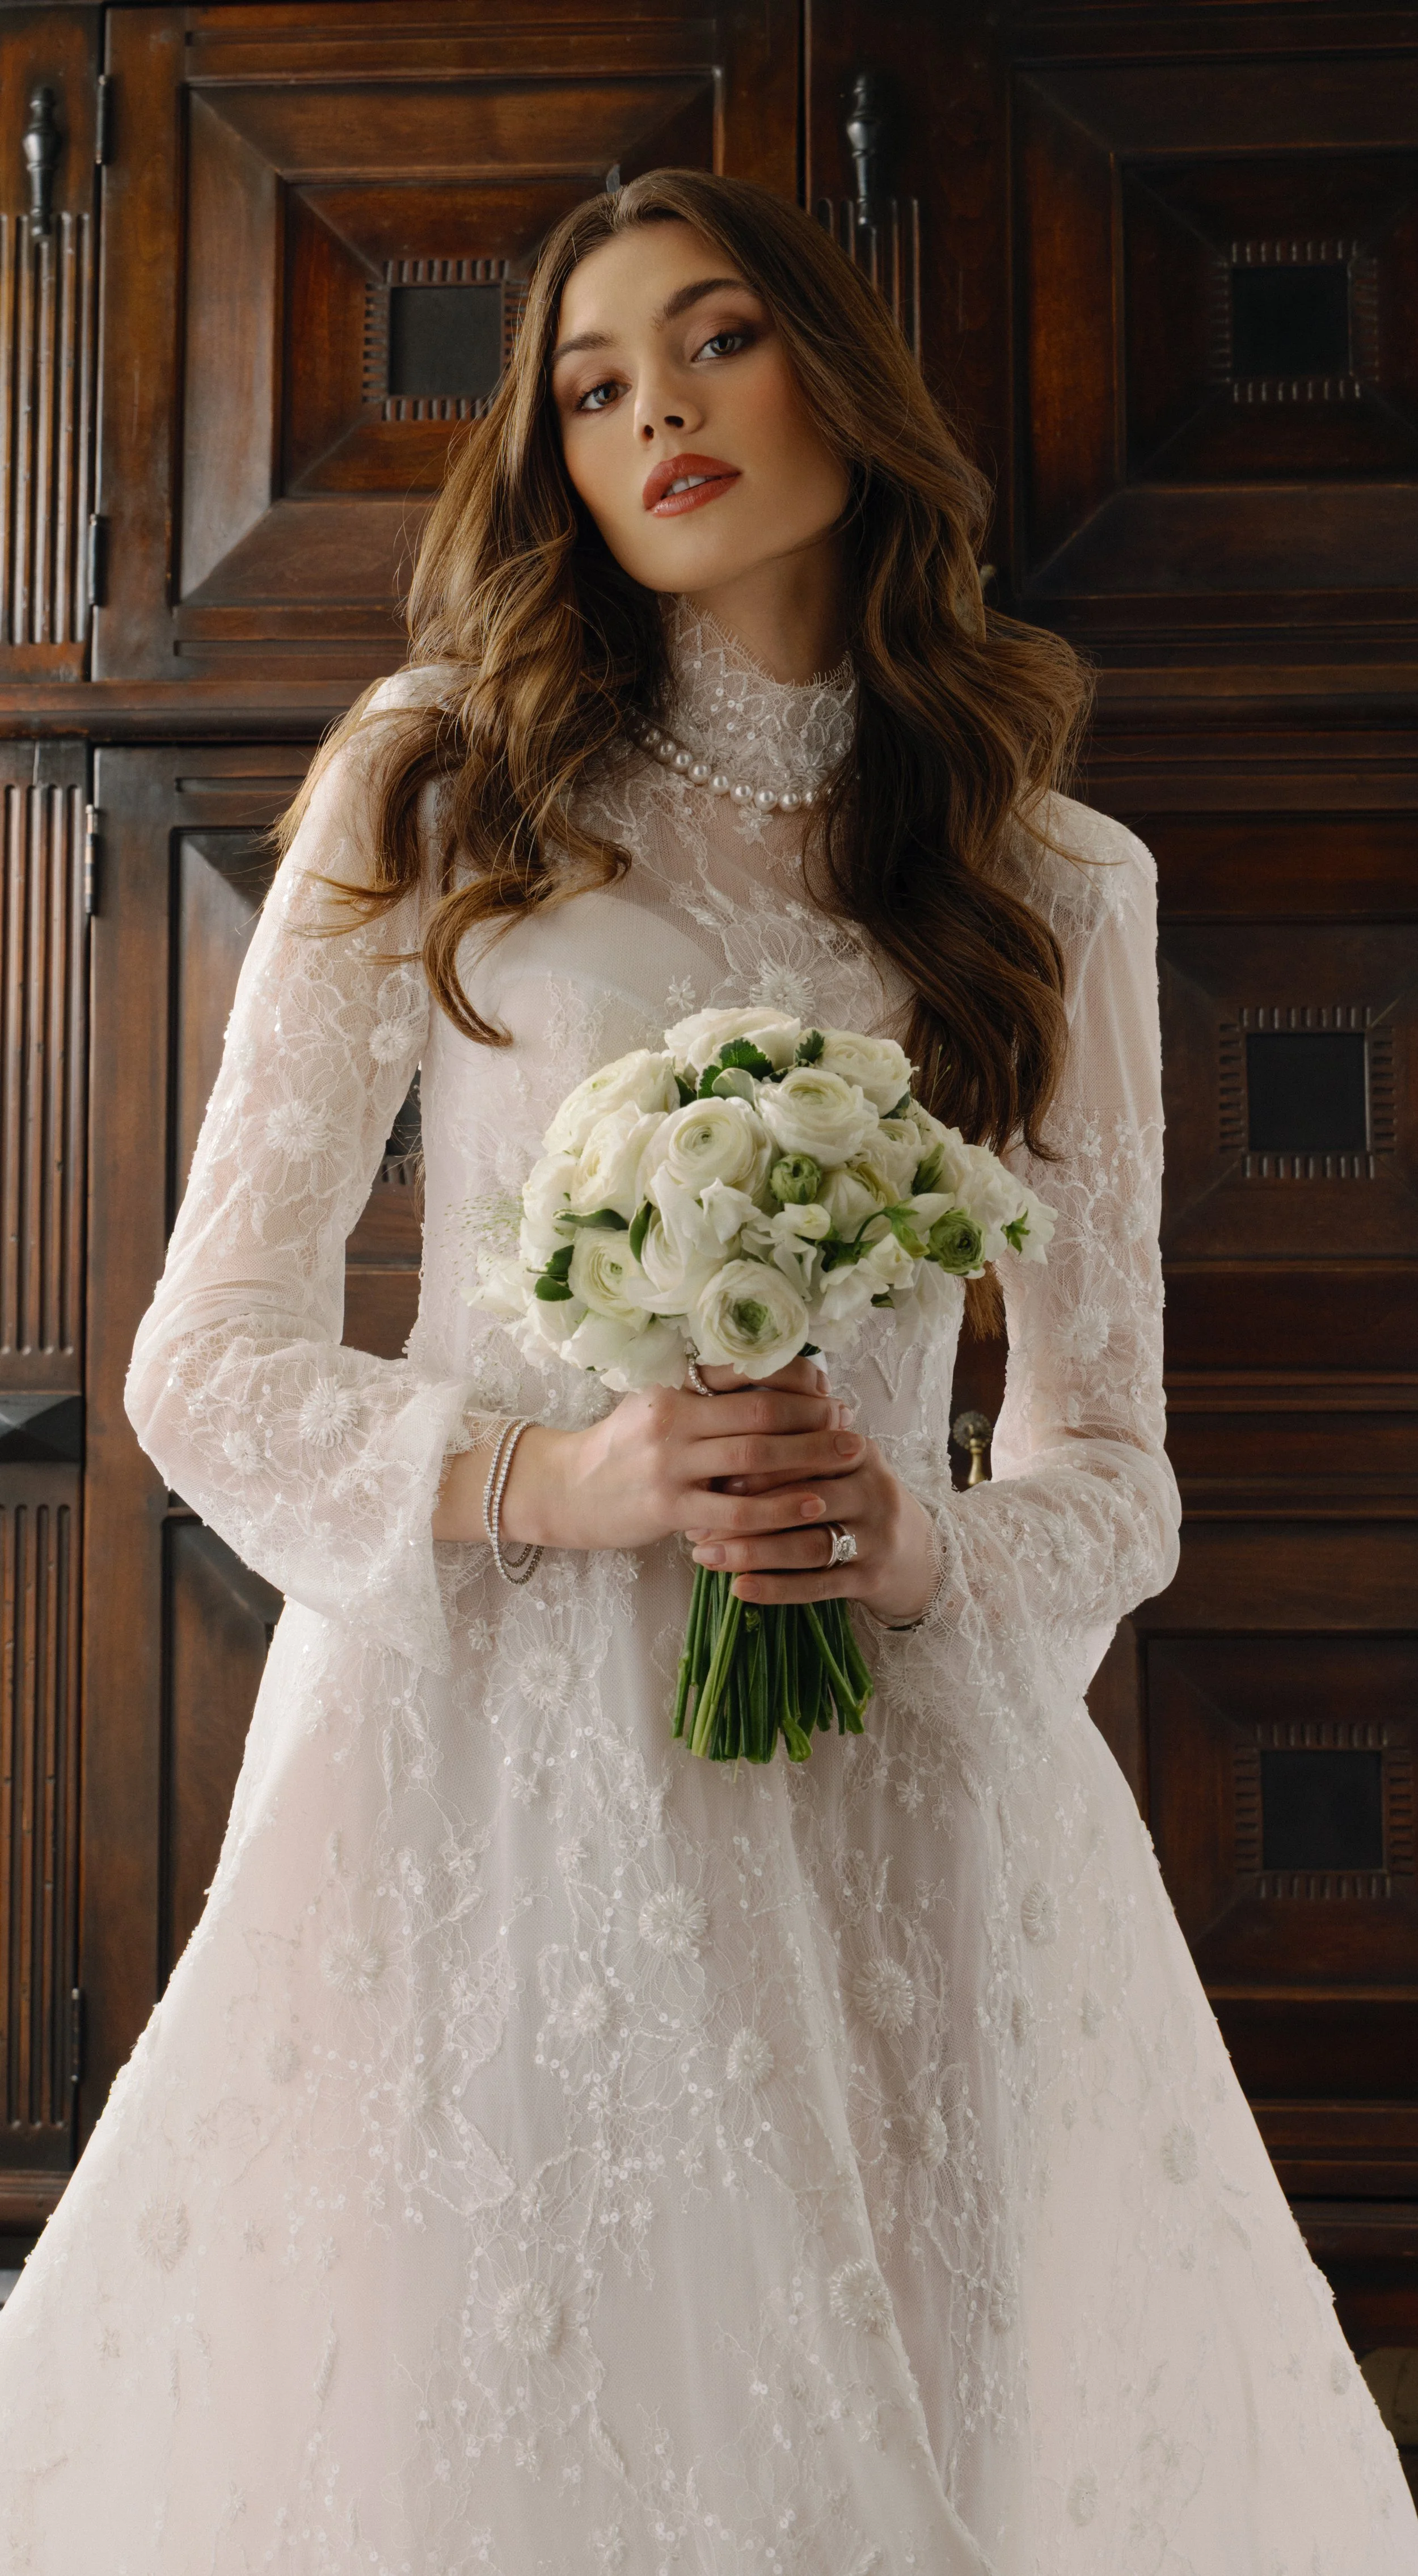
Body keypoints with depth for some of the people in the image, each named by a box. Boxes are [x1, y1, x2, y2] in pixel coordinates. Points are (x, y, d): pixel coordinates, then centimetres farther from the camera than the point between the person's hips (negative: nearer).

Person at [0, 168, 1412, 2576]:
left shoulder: (1059, 886, 9)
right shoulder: (434, 789, 4)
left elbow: (1113, 1468, 11)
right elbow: (206, 1362, 2)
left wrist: (931, 1553, -11)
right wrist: (546, 1479, -15)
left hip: (887, 1798, 2)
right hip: (486, 1768, -1)